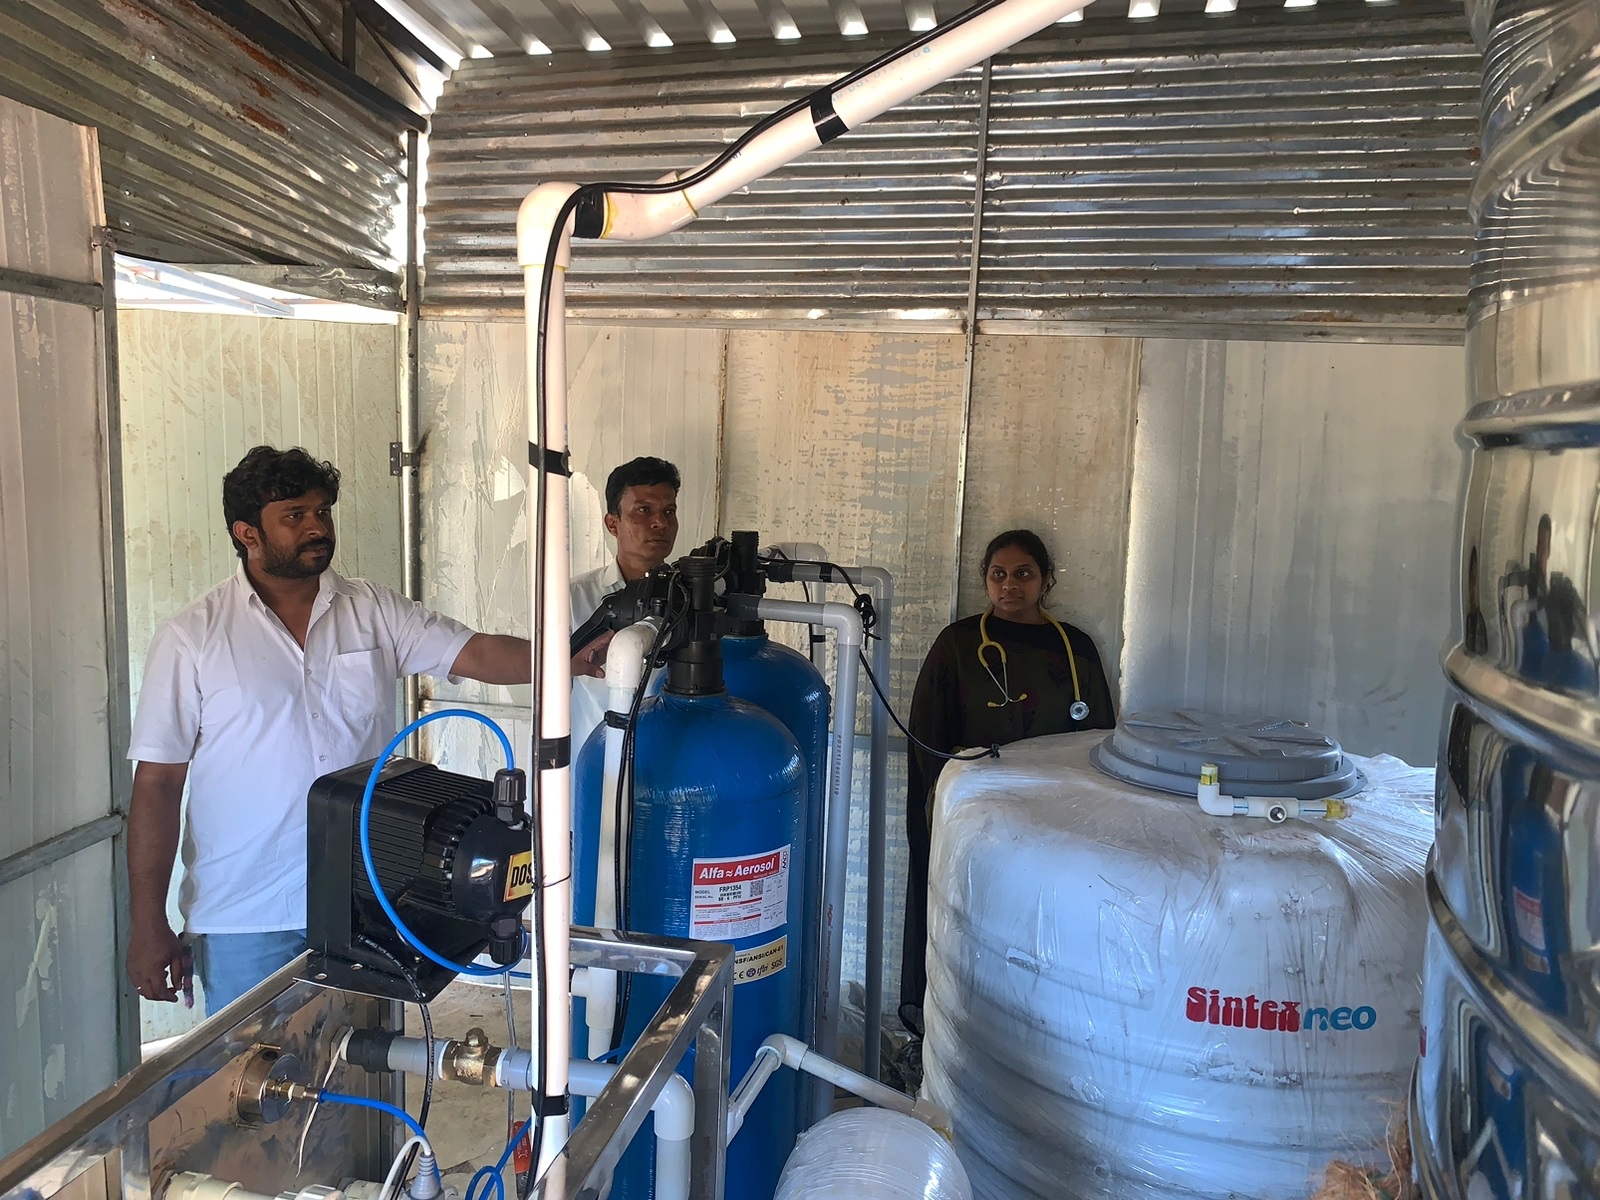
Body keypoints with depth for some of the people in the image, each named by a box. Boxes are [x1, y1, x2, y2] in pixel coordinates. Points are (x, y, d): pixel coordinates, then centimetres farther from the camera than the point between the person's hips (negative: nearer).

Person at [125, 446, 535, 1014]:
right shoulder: (191, 637, -4)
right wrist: (149, 925, -5)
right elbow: (157, 785, -4)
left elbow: (479, 653, -6)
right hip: (243, 921, -2)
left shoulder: (375, 612, 2)